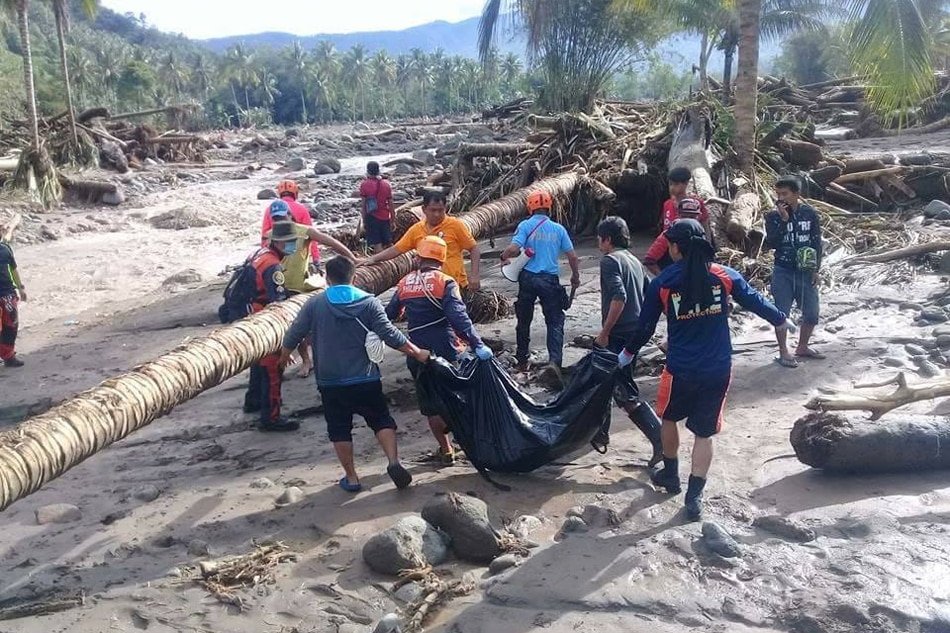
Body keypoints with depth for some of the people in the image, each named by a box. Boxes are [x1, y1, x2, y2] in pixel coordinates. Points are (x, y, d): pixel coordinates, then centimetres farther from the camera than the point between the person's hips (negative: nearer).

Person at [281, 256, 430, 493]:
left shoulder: (314, 304, 0)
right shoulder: (369, 302, -3)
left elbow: (295, 333, 8)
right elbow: (390, 334, -9)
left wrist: (284, 354, 28)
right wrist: (417, 353, 1)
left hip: (330, 382, 1)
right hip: (366, 379, 0)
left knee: (339, 429, 12)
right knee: (382, 421, 11)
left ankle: (351, 478, 15)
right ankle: (394, 462, -7)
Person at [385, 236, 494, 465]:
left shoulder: (405, 284, 5)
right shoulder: (445, 282, -8)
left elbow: (389, 314, 18)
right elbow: (458, 317, -22)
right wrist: (477, 345, -26)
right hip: (447, 351, -3)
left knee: (431, 405, 13)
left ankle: (446, 450, 18)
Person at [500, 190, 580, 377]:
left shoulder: (525, 225, -3)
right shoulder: (558, 229, 4)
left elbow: (514, 248, -17)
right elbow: (572, 255, 5)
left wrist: (504, 258, 4)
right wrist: (576, 276, 19)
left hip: (528, 278, 0)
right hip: (550, 279, 0)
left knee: (524, 320, 15)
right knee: (555, 321, 4)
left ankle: (522, 360, 25)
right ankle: (554, 360, -13)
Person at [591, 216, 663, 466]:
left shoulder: (610, 260, -11)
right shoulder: (635, 261, 15)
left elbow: (619, 297, -25)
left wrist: (604, 332, -20)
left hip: (618, 336, -10)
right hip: (635, 333, 10)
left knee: (625, 393, -7)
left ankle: (661, 441, -10)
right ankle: (600, 433, 33)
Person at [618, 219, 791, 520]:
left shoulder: (662, 283, -7)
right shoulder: (724, 276, -3)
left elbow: (645, 325, 1)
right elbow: (755, 300, 9)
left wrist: (628, 353, 18)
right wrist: (781, 320, 28)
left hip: (681, 370, -1)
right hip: (718, 370, 2)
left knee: (669, 417, 26)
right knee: (704, 432, 11)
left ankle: (671, 475, 39)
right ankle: (694, 497, 10)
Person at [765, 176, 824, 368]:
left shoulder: (810, 213, -1)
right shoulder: (773, 216, -4)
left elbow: (817, 242, 5)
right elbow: (771, 243, -15)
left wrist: (816, 269, 1)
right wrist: (783, 220, -21)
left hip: (805, 272, 2)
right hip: (783, 272, -2)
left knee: (812, 314, 8)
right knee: (781, 314, 1)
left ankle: (802, 348, 27)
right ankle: (783, 353, 13)